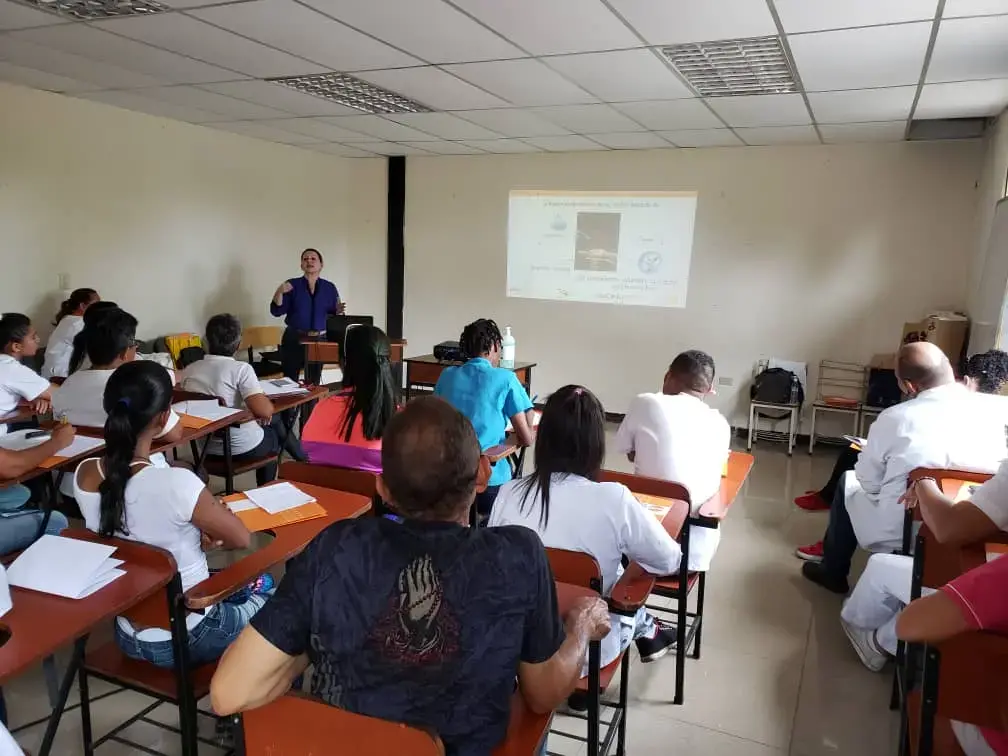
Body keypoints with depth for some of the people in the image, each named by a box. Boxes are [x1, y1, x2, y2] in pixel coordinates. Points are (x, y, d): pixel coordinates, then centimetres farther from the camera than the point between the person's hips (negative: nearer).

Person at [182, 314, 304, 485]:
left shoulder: (189, 371, -4)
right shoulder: (240, 368, -20)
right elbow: (265, 411, -30)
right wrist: (266, 400, -6)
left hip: (205, 448, 5)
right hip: (243, 448, -5)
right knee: (275, 421, 26)